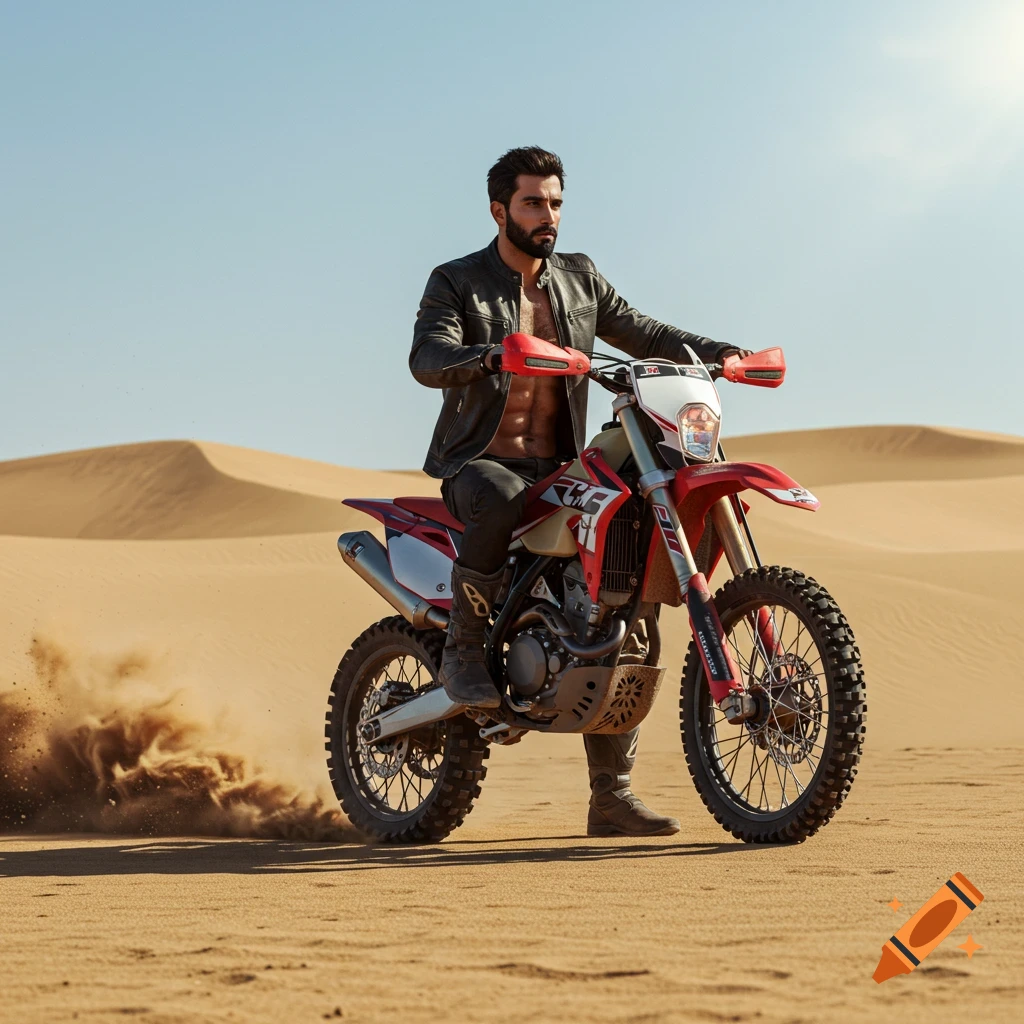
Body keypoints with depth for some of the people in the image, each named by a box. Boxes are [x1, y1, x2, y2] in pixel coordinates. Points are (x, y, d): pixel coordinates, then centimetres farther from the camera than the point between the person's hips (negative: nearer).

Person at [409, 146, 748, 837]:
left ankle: (612, 796, -1)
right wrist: (491, 355, -39)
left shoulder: (579, 279, 14)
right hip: (478, 461, -5)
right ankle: (464, 648, -19)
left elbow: (639, 332, 23)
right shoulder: (457, 283, -1)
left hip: (558, 470, 5)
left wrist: (714, 351, 7)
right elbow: (427, 358, -19)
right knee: (503, 499, -42)